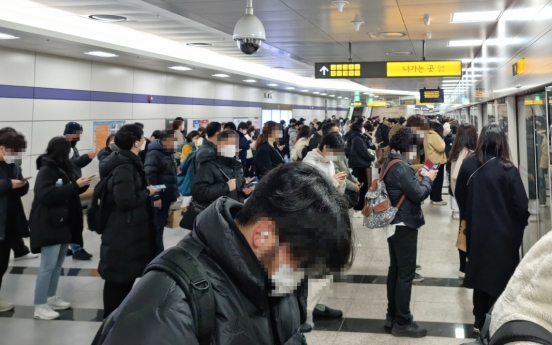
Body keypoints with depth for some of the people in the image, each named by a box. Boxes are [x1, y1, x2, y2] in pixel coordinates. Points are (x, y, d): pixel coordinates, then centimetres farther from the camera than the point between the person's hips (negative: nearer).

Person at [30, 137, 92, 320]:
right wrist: (75, 185, -24)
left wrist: (80, 185, -1)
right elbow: (48, 195, -25)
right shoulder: (46, 170, -13)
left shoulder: (63, 169, 14)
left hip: (64, 223, 9)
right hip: (50, 224, -9)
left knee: (58, 264, 14)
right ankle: (40, 306, -1)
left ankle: (51, 298, 25)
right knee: (48, 265, -7)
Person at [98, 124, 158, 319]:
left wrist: (145, 194, 10)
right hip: (123, 231, -10)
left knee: (125, 274, 19)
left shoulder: (124, 162, 9)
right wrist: (147, 192, -14)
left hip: (123, 229, 10)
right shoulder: (125, 167, -22)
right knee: (119, 276, 1)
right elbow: (125, 200, -27)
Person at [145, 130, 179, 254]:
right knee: (156, 228, -4)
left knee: (160, 226, 15)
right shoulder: (154, 154, -13)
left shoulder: (169, 154, 16)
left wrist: (174, 195, 19)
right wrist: (155, 197, -24)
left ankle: (158, 253, 24)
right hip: (157, 199, -9)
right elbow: (149, 176, -22)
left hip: (165, 197, 9)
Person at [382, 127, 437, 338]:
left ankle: (392, 317, 22)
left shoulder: (390, 163, 10)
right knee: (406, 273, -3)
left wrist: (417, 178, 3)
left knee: (395, 270, 15)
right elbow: (418, 194, -21)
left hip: (394, 224, 10)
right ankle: (402, 322, 4)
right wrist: (427, 179, -5)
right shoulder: (401, 166, -21)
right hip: (404, 225, -10)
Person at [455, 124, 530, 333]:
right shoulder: (507, 169, -18)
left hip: (476, 229, 4)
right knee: (502, 276, 10)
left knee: (480, 271, 17)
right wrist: (522, 223, 6)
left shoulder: (468, 164, -6)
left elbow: (459, 195, 5)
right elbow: (521, 204, -14)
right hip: (503, 232, -4)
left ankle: (480, 320, 26)